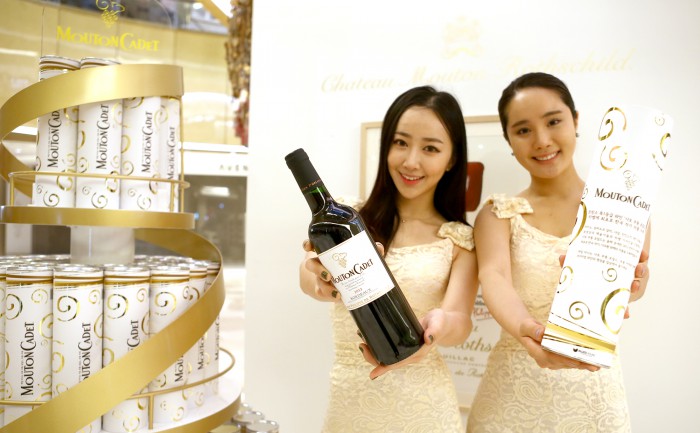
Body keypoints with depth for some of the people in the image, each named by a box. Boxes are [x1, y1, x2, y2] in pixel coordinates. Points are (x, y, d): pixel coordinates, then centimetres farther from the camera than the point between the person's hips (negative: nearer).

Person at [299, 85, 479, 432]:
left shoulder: (459, 240, -2)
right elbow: (309, 275, -18)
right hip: (348, 396, 1)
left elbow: (460, 319, -16)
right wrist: (318, 279, -41)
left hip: (422, 403, 0)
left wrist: (438, 328, -39)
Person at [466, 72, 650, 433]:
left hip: (594, 386, 1)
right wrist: (526, 332, -42)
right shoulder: (499, 213, -4)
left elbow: (636, 278, -17)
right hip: (515, 388, 0)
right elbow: (494, 278, -21)